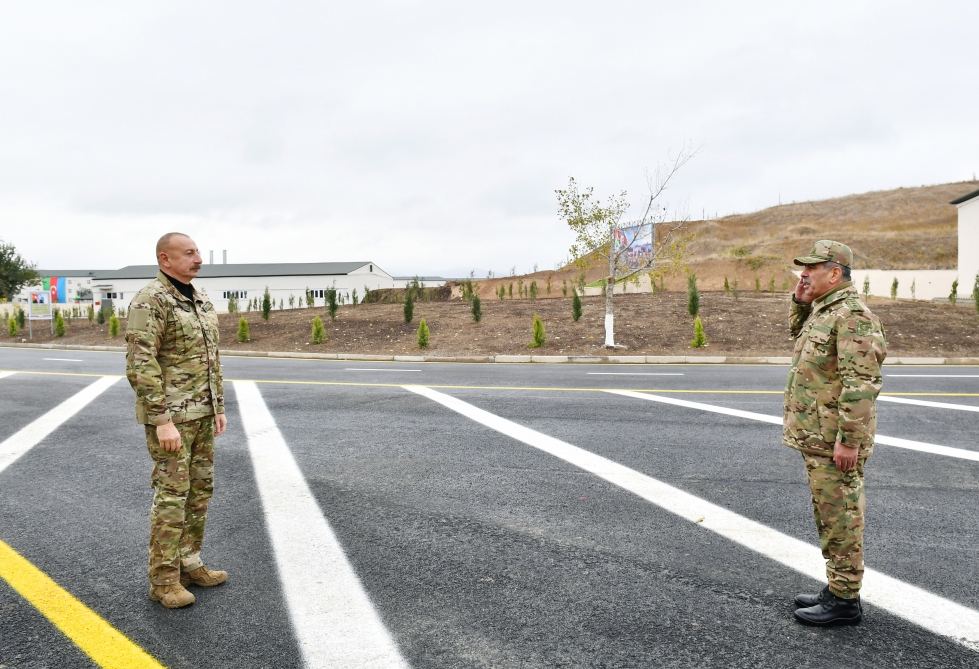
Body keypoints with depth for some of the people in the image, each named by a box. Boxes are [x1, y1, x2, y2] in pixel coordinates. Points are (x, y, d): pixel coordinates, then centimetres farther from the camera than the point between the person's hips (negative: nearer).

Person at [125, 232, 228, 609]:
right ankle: (163, 581, 10)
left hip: (200, 413, 8)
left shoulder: (200, 301, 11)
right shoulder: (149, 301, -15)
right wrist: (162, 420, -24)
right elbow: (140, 365, -21)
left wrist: (218, 407, 15)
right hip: (170, 414, -8)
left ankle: (189, 564, 25)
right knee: (171, 495, -2)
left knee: (199, 490, 13)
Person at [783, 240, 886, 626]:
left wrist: (849, 440, -24)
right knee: (829, 515, 17)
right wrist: (800, 303, 16)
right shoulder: (823, 310, 14)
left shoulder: (851, 315, -17)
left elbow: (860, 384, -23)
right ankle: (837, 589, 28)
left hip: (836, 440, -10)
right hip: (817, 436, 10)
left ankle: (844, 601, 9)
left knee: (840, 517, -1)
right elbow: (799, 334, 36)